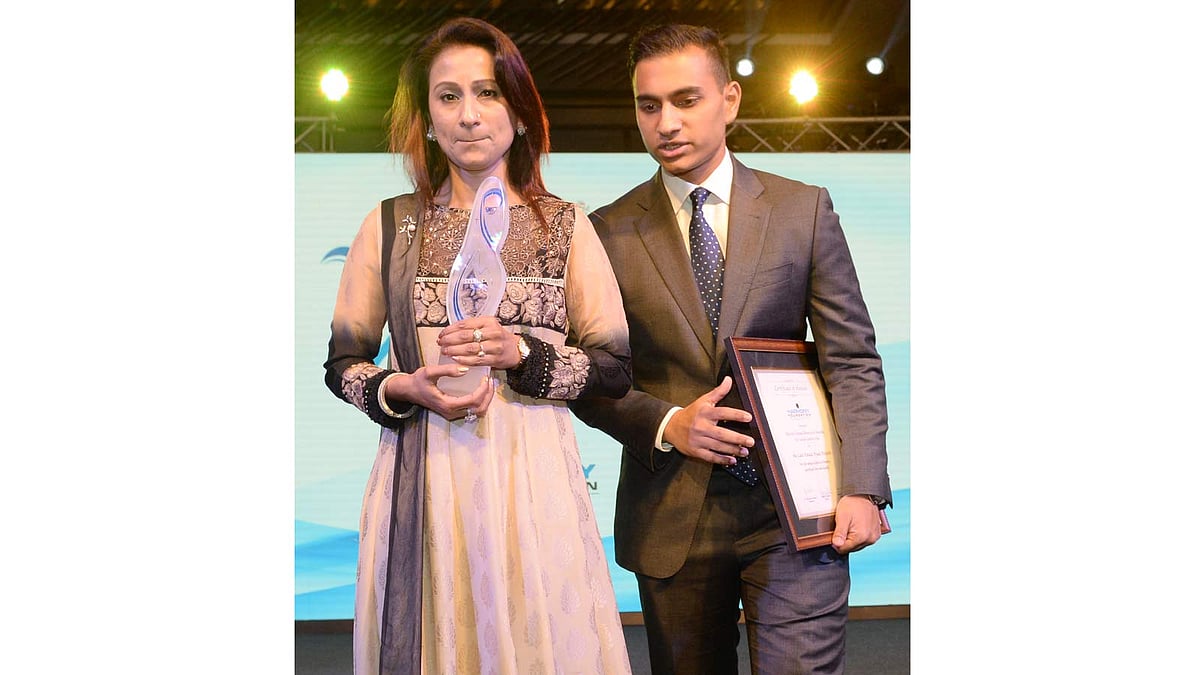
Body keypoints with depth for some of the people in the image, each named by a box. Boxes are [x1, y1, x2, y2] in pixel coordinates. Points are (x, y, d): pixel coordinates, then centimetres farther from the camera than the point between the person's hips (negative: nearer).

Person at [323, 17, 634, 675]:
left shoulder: (566, 224, 4)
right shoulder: (389, 225, 5)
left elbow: (617, 368, 3)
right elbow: (341, 363, 11)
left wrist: (520, 355, -13)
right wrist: (404, 388, -10)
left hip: (533, 473, 0)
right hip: (422, 477, 1)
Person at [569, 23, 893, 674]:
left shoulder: (804, 210, 4)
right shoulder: (609, 231, 4)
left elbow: (852, 360, 1)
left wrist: (862, 488, -10)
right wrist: (666, 424, -11)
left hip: (791, 513, -1)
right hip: (669, 520, 1)